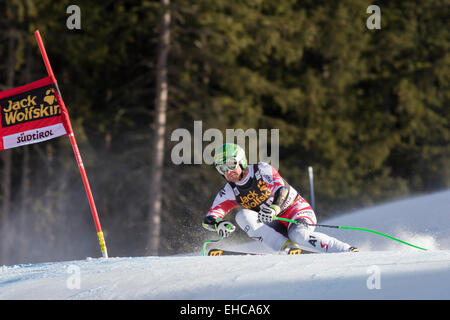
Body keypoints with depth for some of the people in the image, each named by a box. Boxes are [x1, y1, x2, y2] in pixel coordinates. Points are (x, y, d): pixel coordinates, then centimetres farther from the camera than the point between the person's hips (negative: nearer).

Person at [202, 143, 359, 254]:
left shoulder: (261, 170, -12)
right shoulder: (230, 192, 1)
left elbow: (283, 190, -26)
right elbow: (209, 218, -6)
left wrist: (274, 208, -48)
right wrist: (219, 224, -32)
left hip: (296, 210, -5)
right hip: (275, 226, 5)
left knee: (299, 235, -38)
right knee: (242, 215, -20)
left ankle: (349, 251, -32)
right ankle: (287, 248, -31)